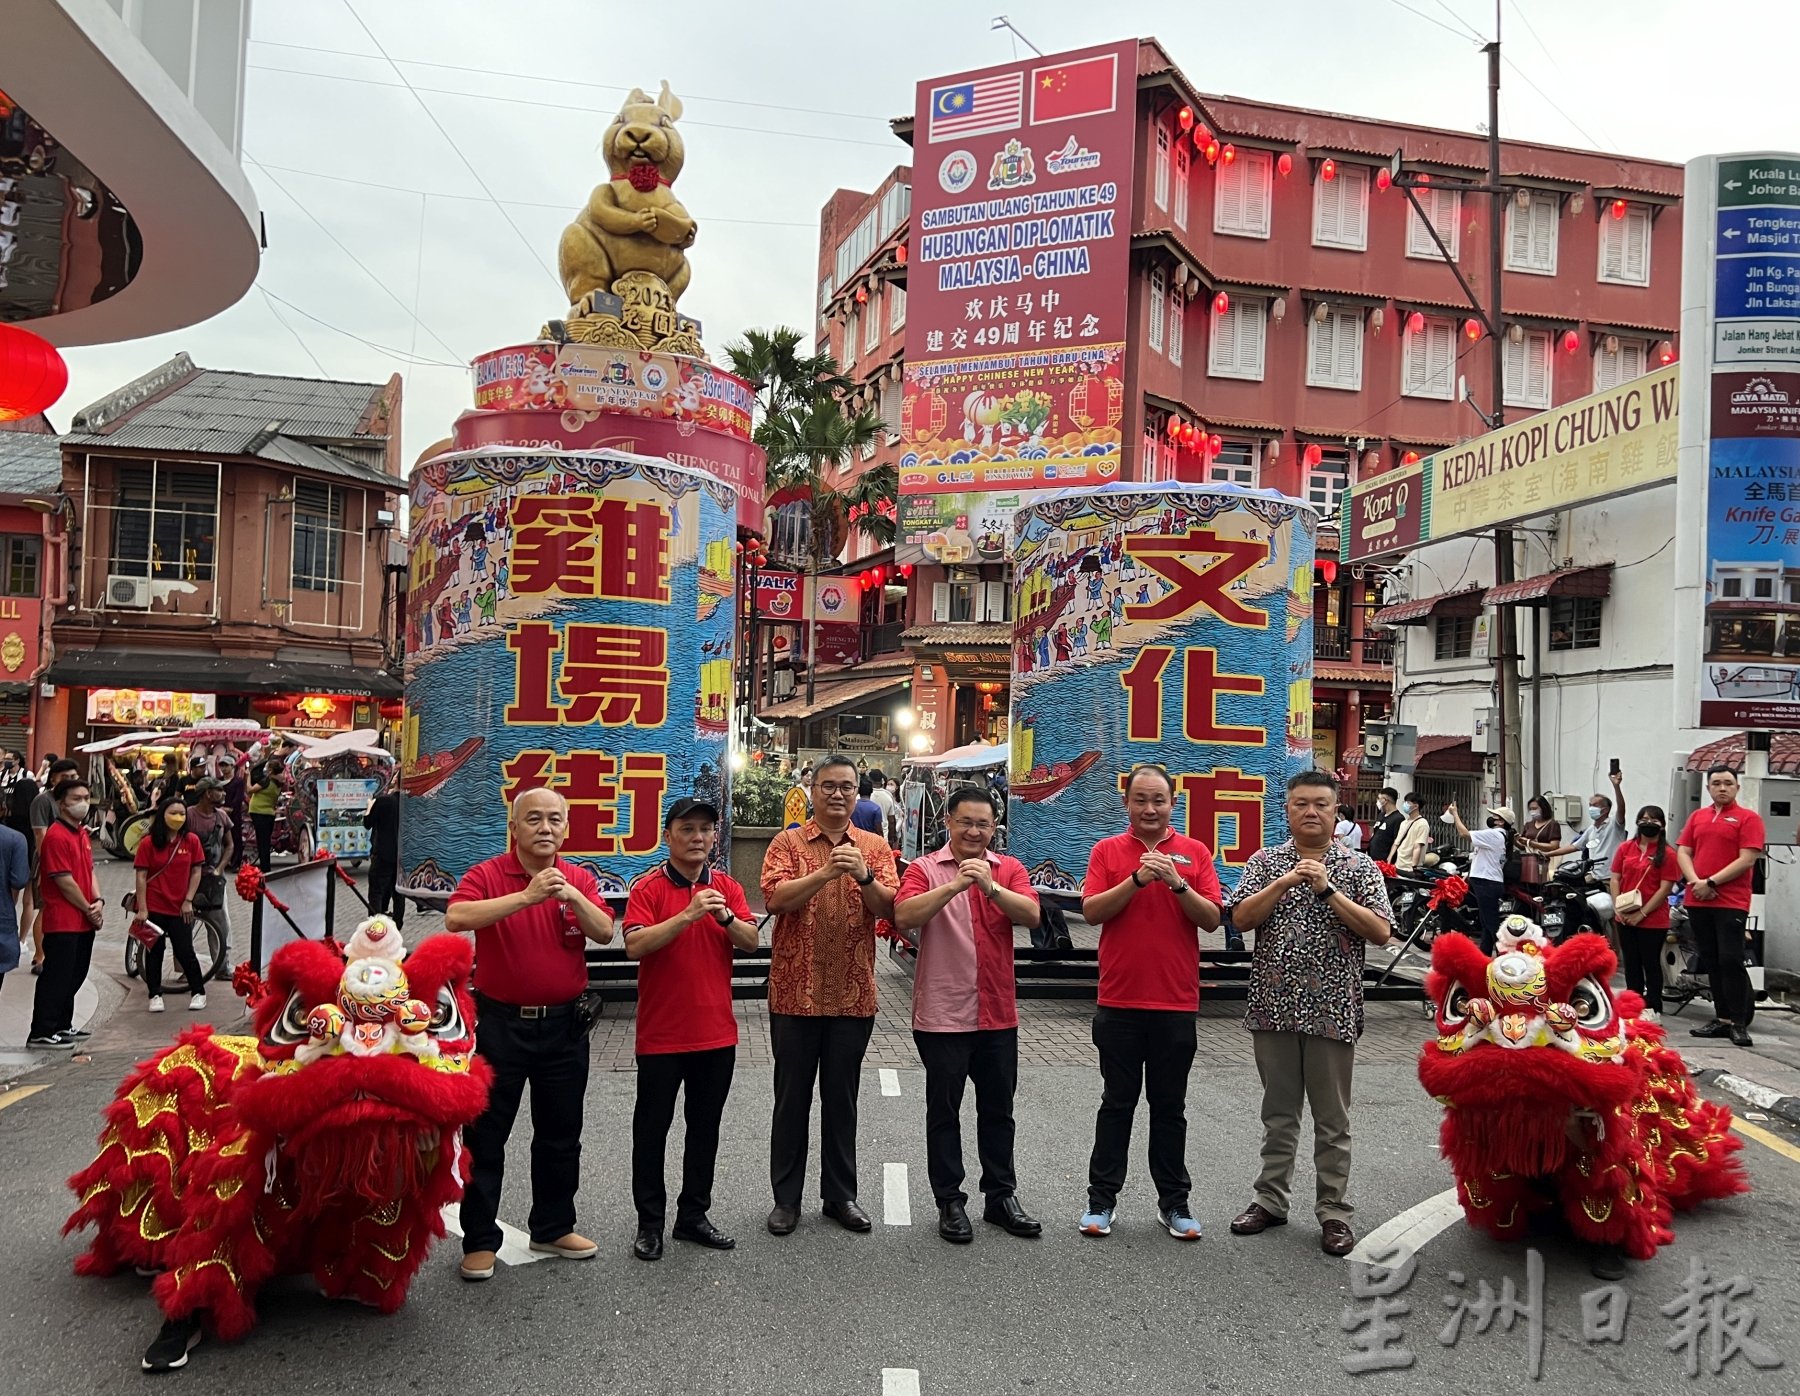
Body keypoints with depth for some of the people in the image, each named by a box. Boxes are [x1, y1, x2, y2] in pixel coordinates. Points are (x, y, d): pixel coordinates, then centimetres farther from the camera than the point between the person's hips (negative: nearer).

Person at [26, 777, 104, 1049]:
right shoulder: (56, 836, -16)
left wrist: (98, 902, 1)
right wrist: (88, 910, -9)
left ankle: (63, 1026, 28)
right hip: (62, 922, -9)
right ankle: (41, 1034, 3)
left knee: (75, 976, 16)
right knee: (56, 977, -4)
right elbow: (65, 882, -18)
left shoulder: (82, 834, 13)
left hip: (85, 921, 9)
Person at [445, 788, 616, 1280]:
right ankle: (480, 1240, 18)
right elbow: (456, 918, -26)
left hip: (563, 1025, 4)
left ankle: (553, 1228, 31)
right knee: (486, 1135, 5)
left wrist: (573, 896, -28)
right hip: (500, 1023, -3)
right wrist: (527, 896, -34)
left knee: (561, 1134, 15)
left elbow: (604, 933, -10)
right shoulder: (487, 876, -7)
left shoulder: (579, 879, 3)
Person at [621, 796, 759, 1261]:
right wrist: (688, 915, -30)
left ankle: (694, 1214, 27)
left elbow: (751, 942, -5)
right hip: (661, 1033, -4)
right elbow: (635, 945, -22)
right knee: (652, 1128, 7)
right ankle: (649, 1221, 20)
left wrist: (725, 917, -24)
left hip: (716, 1031, 4)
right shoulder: (648, 888, -8)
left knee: (705, 1127, 14)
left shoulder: (728, 888, 5)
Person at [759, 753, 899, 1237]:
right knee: (792, 1098, 8)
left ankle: (840, 1195, 25)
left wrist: (863, 876, -22)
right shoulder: (787, 843, 0)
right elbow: (774, 897, -15)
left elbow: (888, 907, -4)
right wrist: (824, 873, -26)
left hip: (853, 997, 2)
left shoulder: (875, 847, 6)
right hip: (795, 994, -1)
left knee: (842, 1098, 12)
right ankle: (786, 1198, 20)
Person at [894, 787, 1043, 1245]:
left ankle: (1001, 1196, 27)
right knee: (944, 1111, 7)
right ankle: (950, 1202, 19)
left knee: (998, 1109, 14)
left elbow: (1031, 916, -12)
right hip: (941, 1015, -3)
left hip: (998, 1014, 3)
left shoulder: (1010, 869, 5)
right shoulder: (924, 869, -4)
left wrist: (991, 887, -28)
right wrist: (954, 885, -29)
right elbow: (904, 916, -20)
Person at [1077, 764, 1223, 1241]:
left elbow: (1212, 919, -3)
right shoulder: (1107, 851, 3)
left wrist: (1178, 883, -18)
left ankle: (1174, 1202, 22)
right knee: (1117, 1103, 9)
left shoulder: (1195, 853, 4)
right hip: (1119, 1002, 0)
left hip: (1176, 1003, 1)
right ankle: (1102, 1199, 18)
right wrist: (1137, 879, -19)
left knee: (1170, 1107, 11)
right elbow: (1091, 911, -8)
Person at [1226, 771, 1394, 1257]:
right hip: (1275, 1007, 2)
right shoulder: (1265, 862, 6)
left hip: (1332, 1010, -2)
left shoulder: (1359, 866, 2)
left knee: (1332, 1119, 7)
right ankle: (1270, 1200, 24)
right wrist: (1286, 881, -17)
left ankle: (1334, 1212, 16)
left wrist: (1328, 890, -16)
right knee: (1279, 1112, 13)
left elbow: (1381, 931, -8)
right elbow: (1240, 918, -6)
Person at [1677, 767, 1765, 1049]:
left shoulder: (1748, 818, -1)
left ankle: (1739, 1023, -2)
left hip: (1731, 902, -5)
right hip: (1697, 902, 5)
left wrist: (1711, 882, -13)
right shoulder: (1697, 817, 14)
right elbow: (1683, 852, 10)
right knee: (1712, 964, 9)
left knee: (1731, 961, -9)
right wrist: (1695, 881, -8)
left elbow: (1747, 859, -10)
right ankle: (1722, 1019, 17)